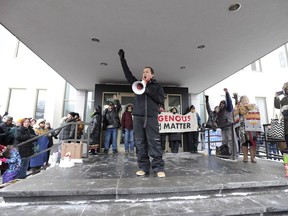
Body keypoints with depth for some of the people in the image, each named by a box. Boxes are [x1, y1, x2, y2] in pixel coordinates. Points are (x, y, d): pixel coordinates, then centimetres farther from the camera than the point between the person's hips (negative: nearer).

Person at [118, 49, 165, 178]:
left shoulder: (157, 86, 13)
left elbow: (161, 100, 3)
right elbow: (127, 74, 15)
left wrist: (149, 91, -7)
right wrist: (122, 59, 10)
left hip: (151, 117, -3)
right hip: (138, 116, 3)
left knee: (154, 142, -7)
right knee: (140, 143, 2)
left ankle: (158, 168, -1)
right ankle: (143, 167, 9)